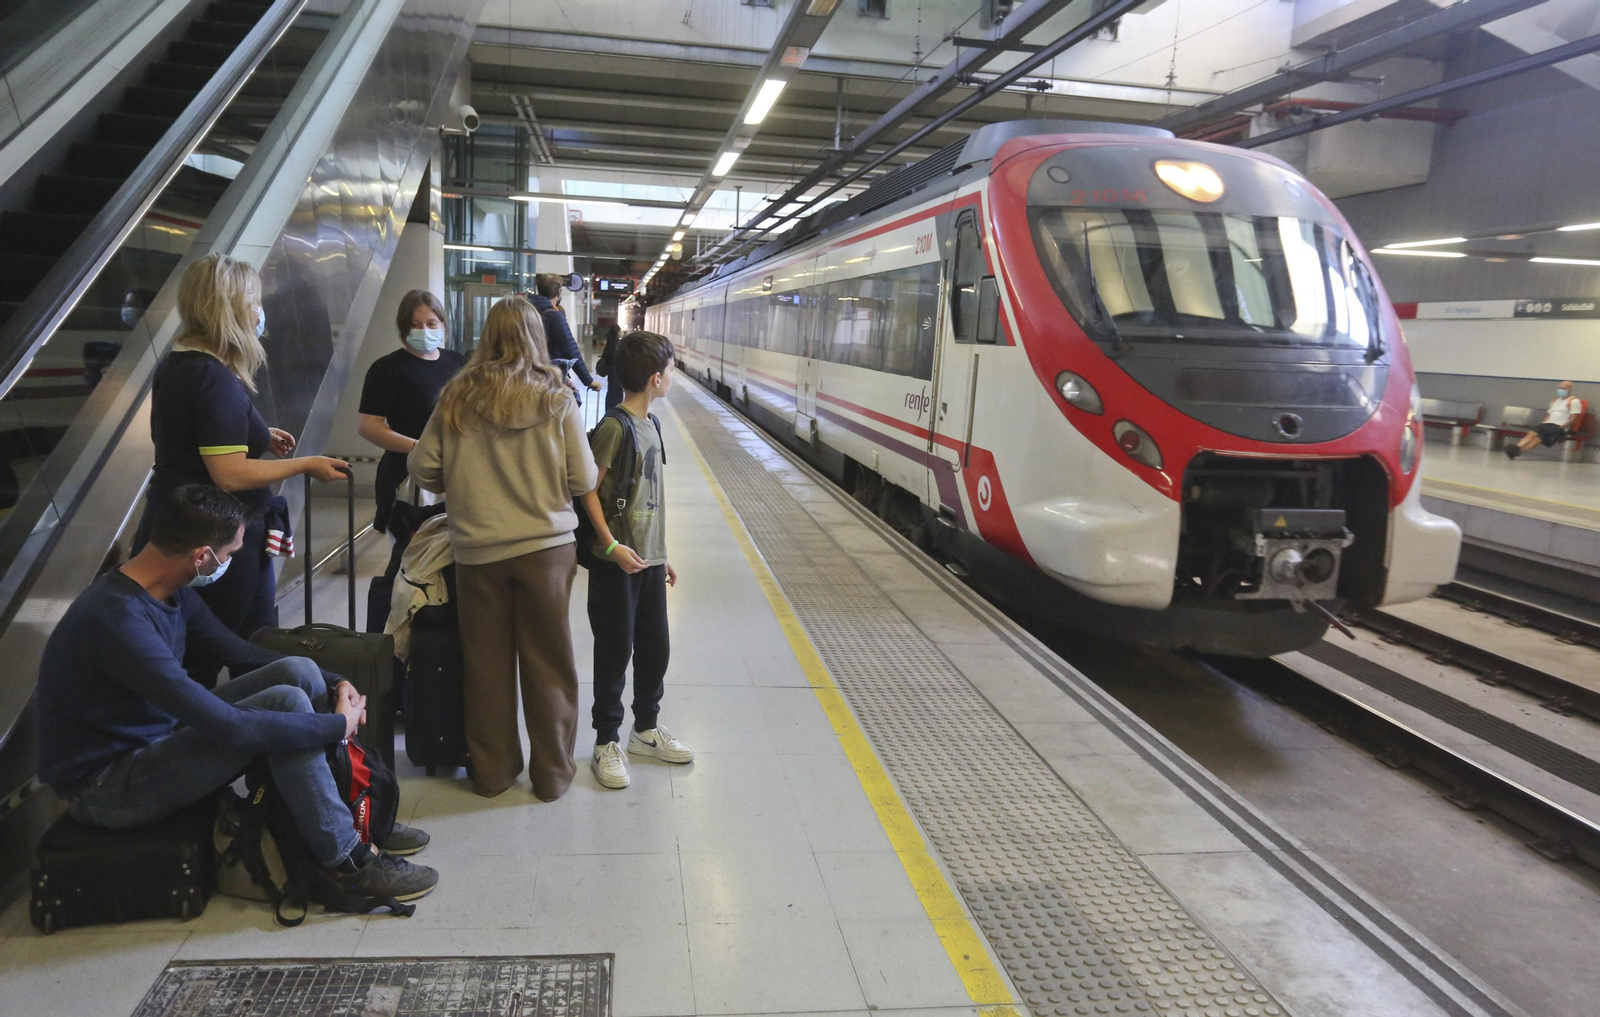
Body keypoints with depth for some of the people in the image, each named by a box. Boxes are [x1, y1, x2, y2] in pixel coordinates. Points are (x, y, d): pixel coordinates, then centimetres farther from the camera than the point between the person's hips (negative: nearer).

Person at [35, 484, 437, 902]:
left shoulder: (173, 593, 0)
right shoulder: (118, 620, -31)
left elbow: (241, 654, 14)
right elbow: (225, 727, -34)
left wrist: (333, 682, -1)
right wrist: (337, 724, -23)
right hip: (106, 788, -9)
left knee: (298, 671, -6)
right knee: (285, 703, -25)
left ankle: (358, 817, 5)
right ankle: (346, 861, -13)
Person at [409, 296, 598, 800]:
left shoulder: (456, 398, -2)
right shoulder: (557, 399, -6)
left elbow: (423, 470, -1)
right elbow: (583, 480, -6)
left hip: (478, 551, 1)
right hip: (547, 547, -1)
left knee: (487, 664, 14)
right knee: (548, 664, 10)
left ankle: (492, 769, 28)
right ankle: (552, 773, 21)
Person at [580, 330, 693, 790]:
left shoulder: (649, 424, 11)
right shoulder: (615, 427, -14)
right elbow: (589, 490, -16)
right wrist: (611, 545, -24)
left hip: (649, 560, 8)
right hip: (617, 562, -8)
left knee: (656, 648, 15)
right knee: (615, 652, 3)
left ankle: (646, 729, 32)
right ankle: (606, 742, 17)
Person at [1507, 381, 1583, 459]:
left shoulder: (1574, 401, 4)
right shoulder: (1555, 401, 27)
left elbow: (1573, 419, -6)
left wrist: (1560, 428, -15)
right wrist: (1543, 424, 5)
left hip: (1560, 427, -6)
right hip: (1548, 424, 6)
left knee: (1539, 438, -31)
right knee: (1532, 434, -26)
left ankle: (1519, 450, -52)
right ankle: (1516, 448, -52)